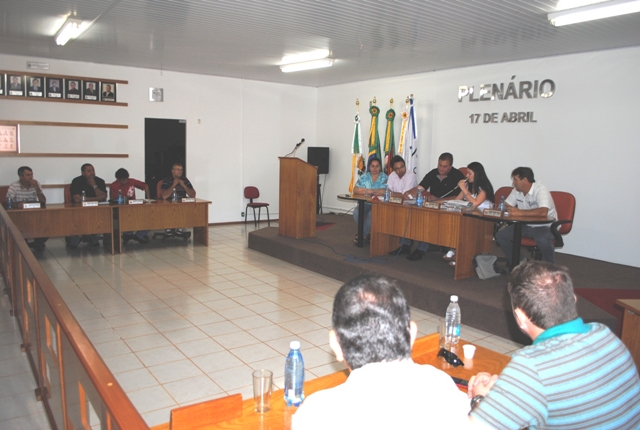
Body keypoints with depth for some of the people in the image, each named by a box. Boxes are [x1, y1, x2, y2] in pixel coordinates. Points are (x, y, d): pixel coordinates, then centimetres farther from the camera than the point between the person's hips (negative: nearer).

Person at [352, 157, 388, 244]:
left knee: (372, 214, -34)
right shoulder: (364, 177, 8)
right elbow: (355, 190, -3)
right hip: (365, 203, 3)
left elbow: (385, 191, -19)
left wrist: (369, 191, -18)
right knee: (356, 212, -27)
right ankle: (366, 234, -5)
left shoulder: (385, 178, -2)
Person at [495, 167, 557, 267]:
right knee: (500, 235, -9)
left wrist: (520, 212, -38)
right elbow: (506, 205, 11)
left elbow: (543, 212, -36)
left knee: (543, 240, -39)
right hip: (525, 225, 7)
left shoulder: (541, 190, -20)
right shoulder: (517, 190, 4)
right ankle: (517, 265, 6)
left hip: (544, 226, -7)